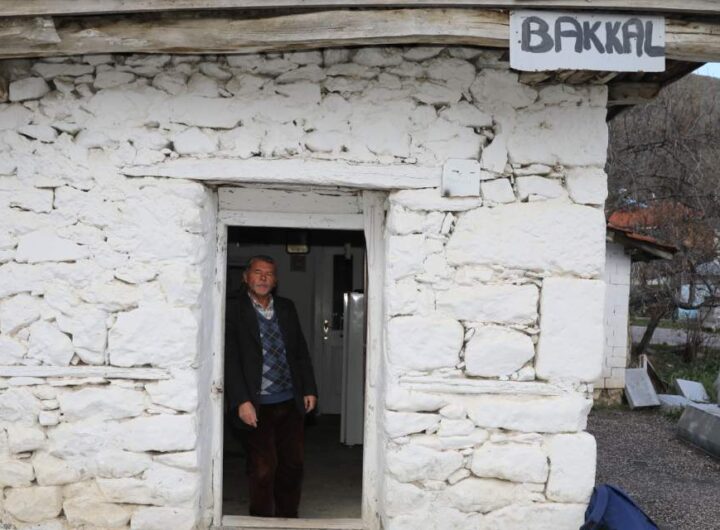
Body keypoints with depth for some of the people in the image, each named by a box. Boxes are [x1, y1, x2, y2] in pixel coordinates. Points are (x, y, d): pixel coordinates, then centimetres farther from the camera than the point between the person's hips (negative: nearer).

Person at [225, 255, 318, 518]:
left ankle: (288, 520, 28)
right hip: (258, 406, -5)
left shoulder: (287, 308, 10)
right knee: (262, 471, 4)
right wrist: (241, 401, -16)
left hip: (291, 403, 5)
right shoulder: (234, 310, -5)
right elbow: (230, 360, -10)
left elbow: (301, 350, 14)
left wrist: (309, 389, 7)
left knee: (292, 466, 12)